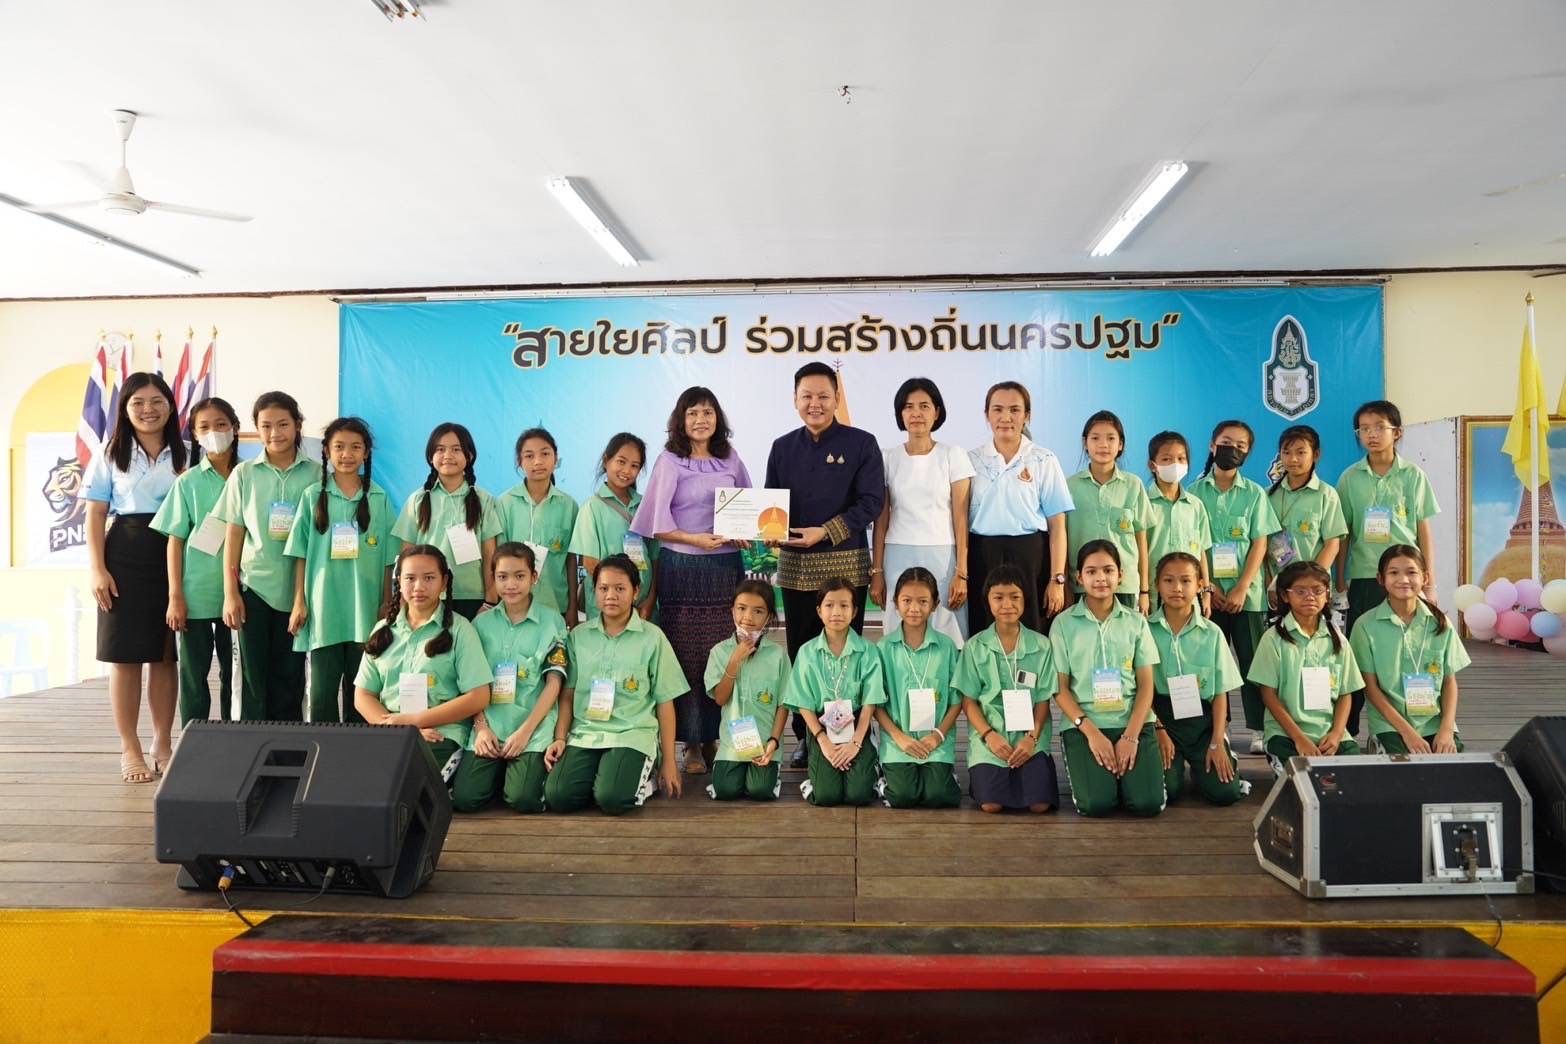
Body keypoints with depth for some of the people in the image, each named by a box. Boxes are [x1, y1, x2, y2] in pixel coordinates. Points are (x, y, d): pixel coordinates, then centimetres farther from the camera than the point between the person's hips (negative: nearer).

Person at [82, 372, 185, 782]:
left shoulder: (182, 456, 8)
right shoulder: (111, 454, 5)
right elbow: (95, 515, 1)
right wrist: (97, 569, -9)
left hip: (173, 557, 2)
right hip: (125, 556, -1)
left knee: (166, 656, 7)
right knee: (126, 656, 1)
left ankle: (163, 744, 18)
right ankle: (130, 749, 10)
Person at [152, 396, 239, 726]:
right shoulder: (188, 482, 1)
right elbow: (175, 541, 0)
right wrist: (175, 596, -5)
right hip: (196, 595, -1)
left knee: (234, 674, 10)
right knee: (193, 674, 5)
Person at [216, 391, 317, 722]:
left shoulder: (314, 475, 0)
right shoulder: (244, 474, 3)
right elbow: (234, 536, 4)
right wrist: (230, 593, 0)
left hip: (297, 591, 0)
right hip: (254, 588, 0)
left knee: (290, 678, 7)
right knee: (254, 678, 4)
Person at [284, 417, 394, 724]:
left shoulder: (379, 498, 5)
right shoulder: (313, 496, 4)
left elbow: (387, 558, 6)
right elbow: (301, 554, 4)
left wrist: (387, 604, 3)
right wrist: (299, 602, 0)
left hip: (365, 609, 1)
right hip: (323, 607, -1)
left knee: (359, 687, 7)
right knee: (323, 687, 1)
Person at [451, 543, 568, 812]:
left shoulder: (551, 622, 2)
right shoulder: (481, 624, 11)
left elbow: (554, 683, -2)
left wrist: (525, 731, -11)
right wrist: (481, 728, -7)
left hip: (534, 728, -2)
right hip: (488, 729, 3)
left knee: (523, 800, -20)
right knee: (463, 799, -14)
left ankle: (526, 769, 13)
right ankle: (501, 770, 16)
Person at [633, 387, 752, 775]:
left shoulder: (730, 460, 10)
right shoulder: (669, 462, -1)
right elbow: (657, 524, -5)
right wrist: (695, 539, -17)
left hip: (726, 568, 3)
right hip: (683, 569, -3)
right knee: (687, 656, 0)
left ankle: (716, 737, 15)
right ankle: (691, 743, 10)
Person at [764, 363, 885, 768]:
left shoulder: (861, 444, -1)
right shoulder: (783, 447, 10)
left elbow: (871, 502, -9)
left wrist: (825, 532, -18)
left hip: (846, 564, -3)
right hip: (795, 565, 4)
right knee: (800, 653, 8)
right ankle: (805, 737, 19)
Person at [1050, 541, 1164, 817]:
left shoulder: (1136, 621, 6)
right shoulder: (1064, 623, 0)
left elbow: (1146, 685, 3)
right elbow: (1061, 688, -1)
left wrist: (1130, 735, -10)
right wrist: (1091, 732, -13)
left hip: (1133, 722, 2)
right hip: (1083, 724, -1)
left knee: (1148, 803, -16)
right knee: (1096, 804, -20)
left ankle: (1122, 772, 15)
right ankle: (1092, 770, 13)